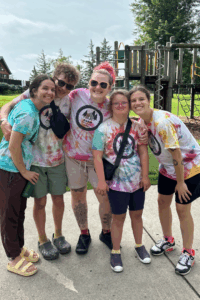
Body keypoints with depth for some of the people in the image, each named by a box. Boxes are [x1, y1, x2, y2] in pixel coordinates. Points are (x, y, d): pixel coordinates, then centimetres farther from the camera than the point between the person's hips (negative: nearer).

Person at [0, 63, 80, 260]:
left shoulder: (69, 102, 0)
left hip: (57, 159, 3)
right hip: (34, 158, -3)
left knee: (58, 199, 13)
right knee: (40, 202, 8)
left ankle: (58, 235, 37)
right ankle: (43, 240, 31)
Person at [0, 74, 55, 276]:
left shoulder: (28, 105, 6)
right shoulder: (28, 114, -23)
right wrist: (24, 172, -12)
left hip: (20, 168, 10)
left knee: (19, 211, 21)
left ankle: (19, 248, 40)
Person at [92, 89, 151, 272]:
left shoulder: (136, 126, 1)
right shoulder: (104, 128, -9)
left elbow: (143, 152, 2)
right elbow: (97, 156, -11)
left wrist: (145, 176, -1)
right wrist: (101, 181, -13)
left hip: (137, 180, 4)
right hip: (117, 182, -3)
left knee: (137, 215, 18)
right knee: (118, 218, 9)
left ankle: (139, 246, 41)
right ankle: (115, 252, 29)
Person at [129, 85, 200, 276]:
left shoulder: (163, 122, -31)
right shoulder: (141, 122, -7)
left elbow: (176, 155, -26)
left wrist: (180, 182, -18)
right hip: (168, 166, 8)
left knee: (182, 208, -1)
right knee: (162, 201, 14)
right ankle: (168, 240, 38)